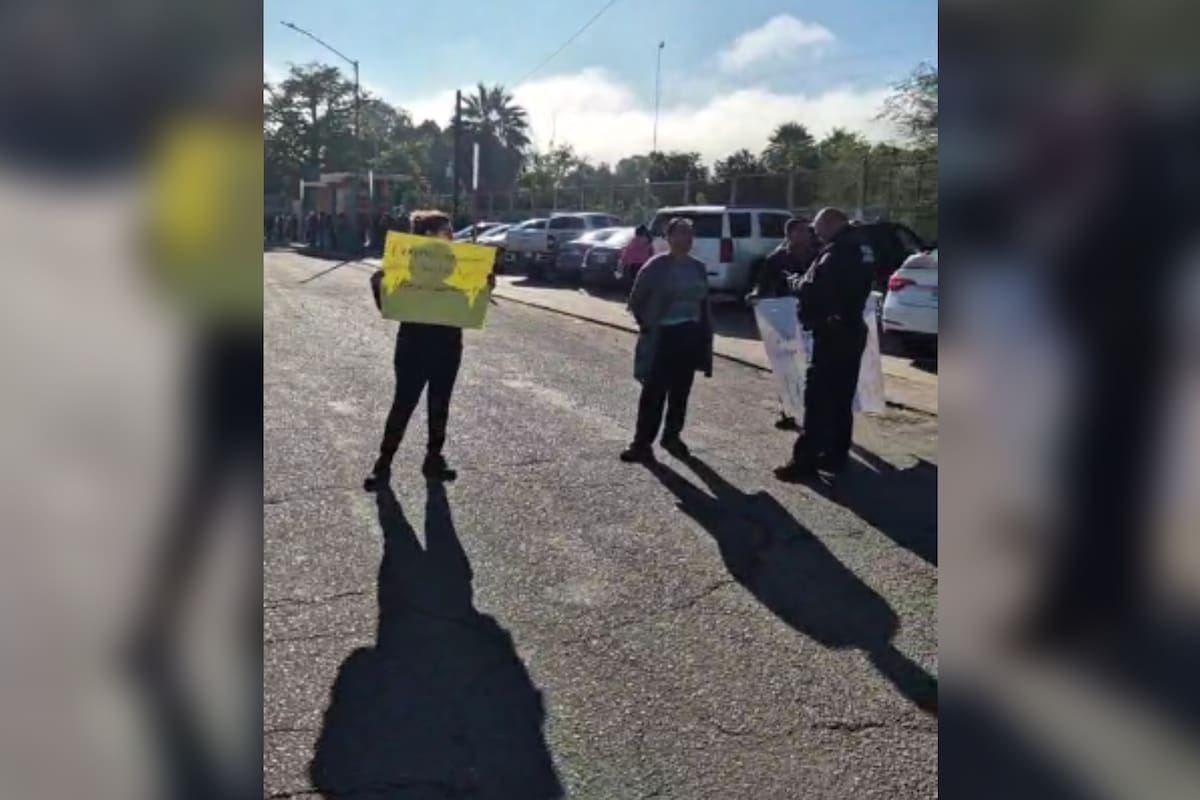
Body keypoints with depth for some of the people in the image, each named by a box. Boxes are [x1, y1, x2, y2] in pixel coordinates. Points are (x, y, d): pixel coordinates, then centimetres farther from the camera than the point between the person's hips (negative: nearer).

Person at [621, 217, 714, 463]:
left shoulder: (698, 268, 7)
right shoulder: (656, 266, -8)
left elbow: (704, 304, 12)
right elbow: (636, 301, -3)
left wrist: (706, 336, 8)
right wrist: (648, 326, -4)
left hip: (690, 337, 5)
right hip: (662, 337, -5)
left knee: (681, 391, 11)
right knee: (654, 392, -5)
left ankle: (672, 435, 26)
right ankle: (643, 443, 0)